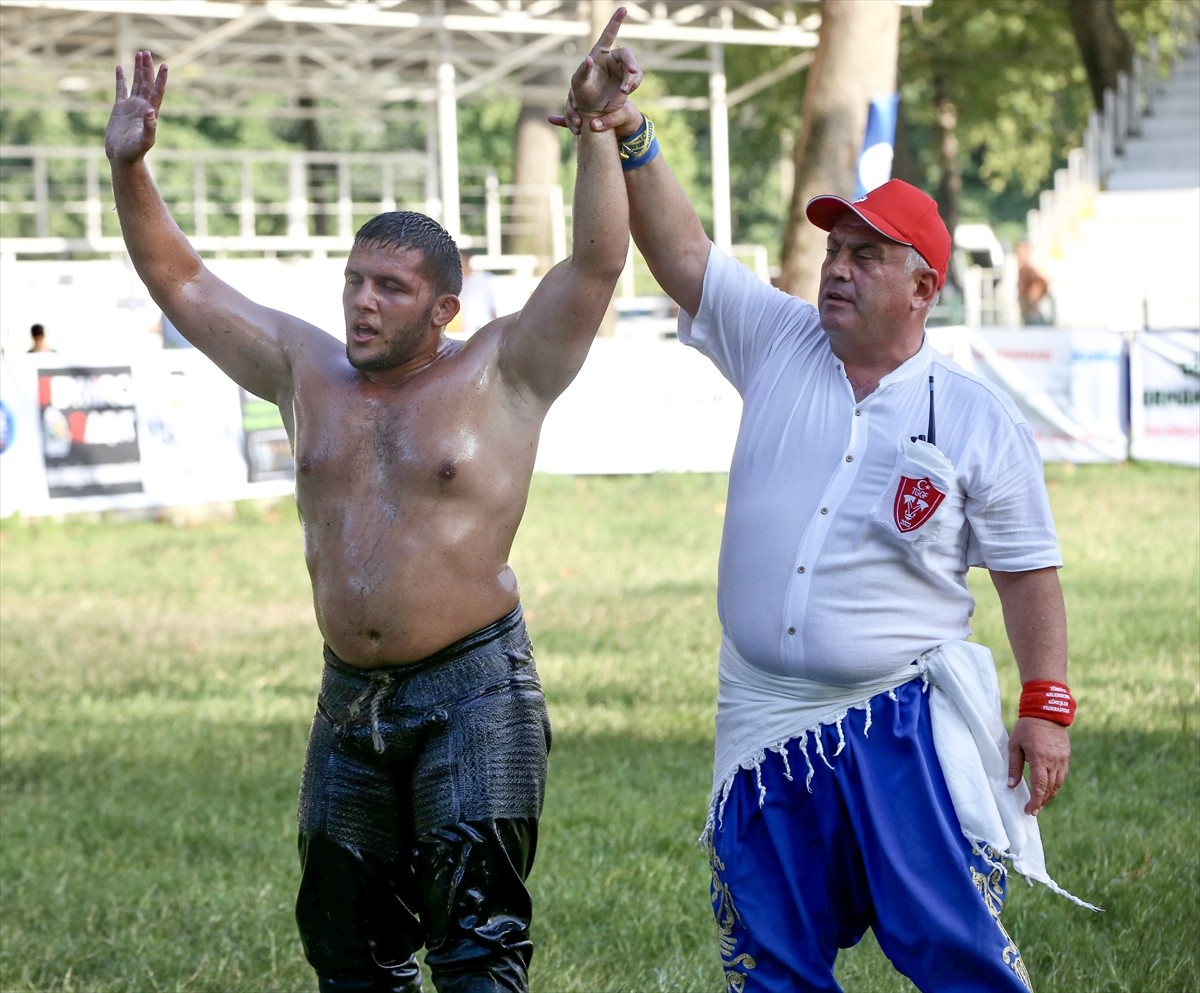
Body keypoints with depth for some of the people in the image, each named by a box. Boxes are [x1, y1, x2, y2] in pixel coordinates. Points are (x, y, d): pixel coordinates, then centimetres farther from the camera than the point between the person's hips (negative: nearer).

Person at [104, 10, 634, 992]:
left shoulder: (501, 374, -4)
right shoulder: (307, 369, 8)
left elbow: (598, 260, -14)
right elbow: (182, 283, 12)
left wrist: (599, 131, -23)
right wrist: (129, 170, 1)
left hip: (474, 691, -5)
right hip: (349, 698, 5)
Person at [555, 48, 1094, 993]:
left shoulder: (980, 417, -1)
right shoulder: (779, 346, 6)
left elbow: (1027, 569, 3)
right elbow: (682, 250, -2)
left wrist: (1048, 706, -1)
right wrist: (630, 138, -17)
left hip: (904, 727, -3)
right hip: (766, 725, 4)